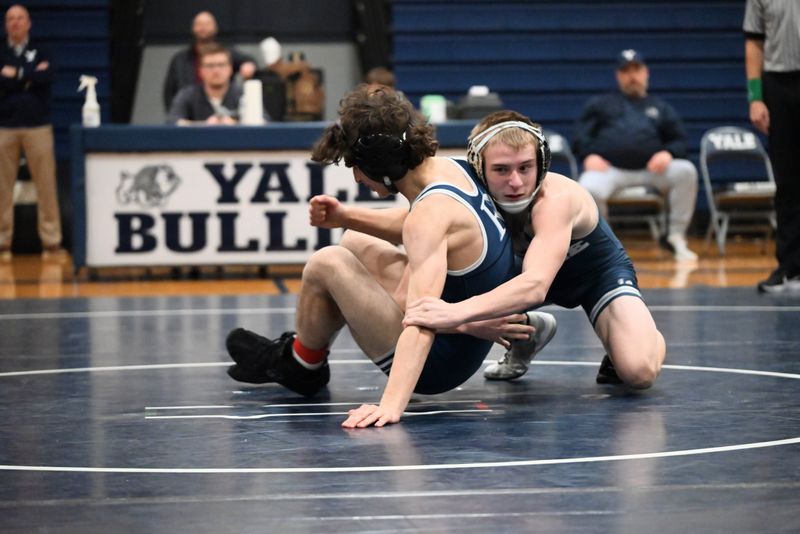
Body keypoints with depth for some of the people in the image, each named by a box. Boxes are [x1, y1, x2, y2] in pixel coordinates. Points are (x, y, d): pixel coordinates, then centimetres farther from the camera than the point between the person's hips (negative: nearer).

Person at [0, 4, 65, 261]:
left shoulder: (40, 52, 11)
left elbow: (46, 78, -8)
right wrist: (29, 78, -7)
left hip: (38, 126, 0)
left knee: (46, 186, -5)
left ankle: (51, 242, -1)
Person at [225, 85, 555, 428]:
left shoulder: (432, 213, -30)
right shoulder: (449, 168, -3)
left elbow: (423, 322, -41)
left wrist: (391, 405, -50)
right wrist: (345, 217, 6)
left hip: (437, 365, -10)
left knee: (326, 265, -11)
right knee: (355, 243, 23)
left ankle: (301, 366, 17)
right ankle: (299, 353, 34)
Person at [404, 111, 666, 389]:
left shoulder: (557, 199, -41)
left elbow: (535, 286, -56)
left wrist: (458, 311, -71)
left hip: (599, 272, -5)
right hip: (532, 272, 5)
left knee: (639, 371, -30)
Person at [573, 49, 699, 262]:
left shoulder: (661, 108, 28)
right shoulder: (599, 104, 26)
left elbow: (679, 141, 18)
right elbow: (581, 135, 15)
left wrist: (668, 153, -6)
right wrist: (589, 155, -8)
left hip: (651, 170, 2)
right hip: (609, 169, -1)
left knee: (686, 170, -28)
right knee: (589, 189, -37)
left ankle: (676, 236, -19)